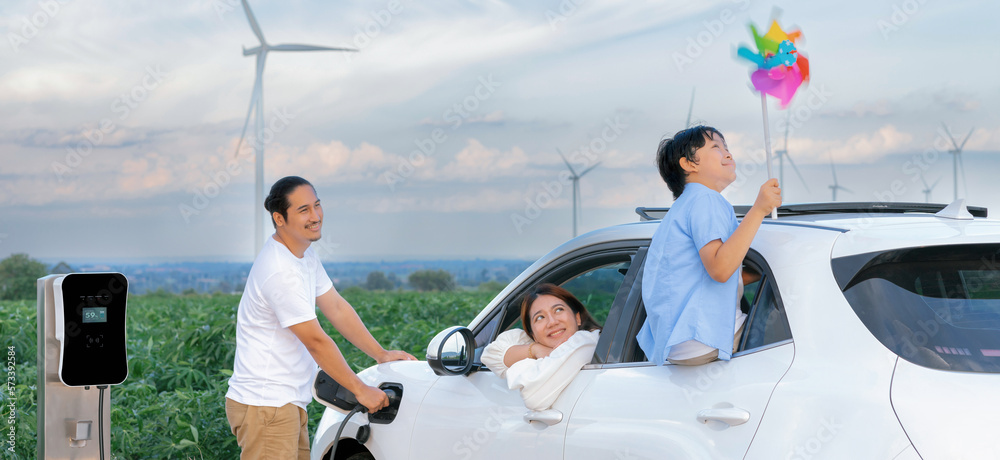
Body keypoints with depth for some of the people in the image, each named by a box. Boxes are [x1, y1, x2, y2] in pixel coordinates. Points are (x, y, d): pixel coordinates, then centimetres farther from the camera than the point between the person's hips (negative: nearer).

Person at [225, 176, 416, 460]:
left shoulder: (305, 255, 10)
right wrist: (360, 390, -12)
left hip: (289, 402, 10)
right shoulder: (280, 271, -22)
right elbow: (316, 342, -19)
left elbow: (336, 308, 17)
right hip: (265, 404, -10)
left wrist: (381, 354, 13)